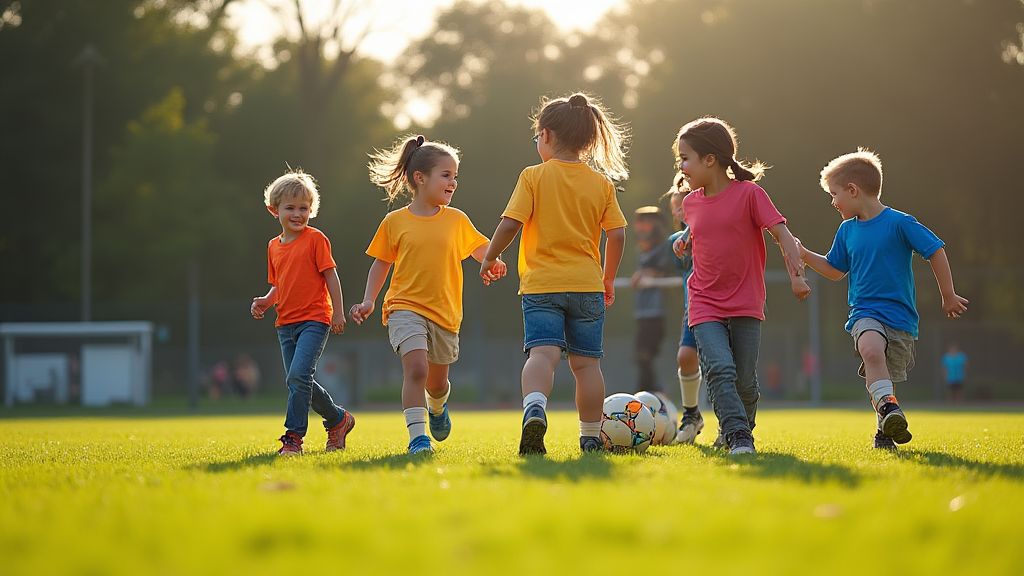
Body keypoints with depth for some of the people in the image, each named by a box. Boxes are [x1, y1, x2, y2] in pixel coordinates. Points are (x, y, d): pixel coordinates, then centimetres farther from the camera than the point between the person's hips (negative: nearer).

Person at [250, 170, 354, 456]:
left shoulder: (315, 239, -5)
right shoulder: (274, 246, 13)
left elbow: (331, 276, -6)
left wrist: (338, 313, -10)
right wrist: (265, 301, 1)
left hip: (314, 319, -7)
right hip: (286, 323, 7)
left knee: (298, 375, -21)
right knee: (299, 381, 8)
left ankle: (294, 436, -16)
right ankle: (339, 419, 26)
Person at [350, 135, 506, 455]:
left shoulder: (457, 220, 3)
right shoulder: (395, 222, -1)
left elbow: (479, 249, 14)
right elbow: (381, 263, 9)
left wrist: (493, 263, -9)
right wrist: (369, 301, 0)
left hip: (445, 312, 3)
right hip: (405, 308, -3)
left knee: (437, 381, 15)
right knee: (416, 367, -25)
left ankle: (437, 406, 51)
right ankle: (417, 437, -22)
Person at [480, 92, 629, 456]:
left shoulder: (534, 177, -3)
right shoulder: (601, 183, 6)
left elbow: (510, 223, -9)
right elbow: (617, 235, 2)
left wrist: (489, 258, 6)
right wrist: (609, 278, 16)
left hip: (541, 285, -2)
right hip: (587, 285, 3)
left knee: (542, 353, -13)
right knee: (586, 362, 9)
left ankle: (534, 409, -40)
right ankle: (591, 437, 14)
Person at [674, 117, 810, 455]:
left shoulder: (749, 194, -8)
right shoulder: (691, 203, 7)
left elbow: (782, 234, -11)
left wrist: (796, 274, -20)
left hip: (746, 305, -2)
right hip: (706, 307, 3)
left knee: (745, 380, 2)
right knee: (720, 369, -19)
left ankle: (736, 432, 27)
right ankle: (737, 437, -21)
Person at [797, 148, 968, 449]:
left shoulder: (899, 223, -7)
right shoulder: (847, 230, 10)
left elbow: (936, 252, -1)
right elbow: (835, 270, 25)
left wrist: (949, 297, 3)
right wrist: (803, 253, 14)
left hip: (900, 315, -2)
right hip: (864, 312, 2)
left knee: (886, 376, 1)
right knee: (871, 349, -31)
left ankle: (885, 430, 21)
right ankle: (888, 408, -33)